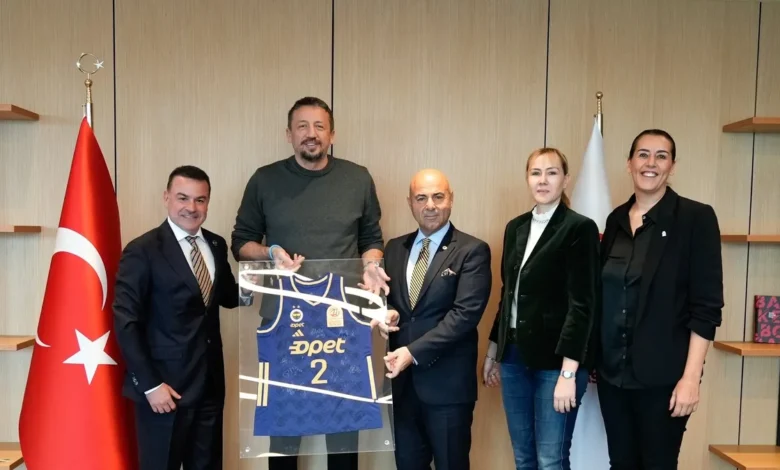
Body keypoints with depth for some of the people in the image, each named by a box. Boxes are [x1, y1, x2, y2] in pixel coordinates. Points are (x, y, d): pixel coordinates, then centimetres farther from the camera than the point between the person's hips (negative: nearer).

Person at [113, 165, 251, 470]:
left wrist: (246, 292, -8)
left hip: (210, 381, 6)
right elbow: (126, 323, -13)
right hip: (165, 383, -5)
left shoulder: (216, 245, 6)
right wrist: (150, 384, -16)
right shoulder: (142, 251, -12)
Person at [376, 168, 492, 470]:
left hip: (447, 381, -4)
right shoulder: (394, 249, 10)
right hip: (403, 379, 5)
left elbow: (465, 313, -15)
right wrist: (388, 313, -8)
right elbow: (383, 296, 16)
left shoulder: (472, 251, -7)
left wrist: (414, 352, -19)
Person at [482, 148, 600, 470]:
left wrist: (568, 372, -18)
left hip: (555, 362, -6)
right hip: (515, 358, 6)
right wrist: (492, 352, 16)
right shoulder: (515, 227, 10)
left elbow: (581, 304, -13)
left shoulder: (579, 228, -8)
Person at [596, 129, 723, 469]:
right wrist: (595, 357, 8)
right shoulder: (616, 219, 8)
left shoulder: (696, 217, -7)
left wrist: (691, 376, -15)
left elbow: (706, 306, -10)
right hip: (612, 370, 5)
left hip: (662, 375, -4)